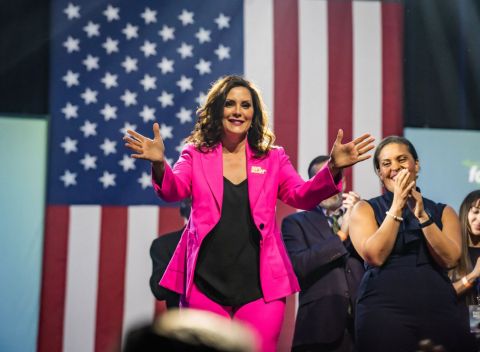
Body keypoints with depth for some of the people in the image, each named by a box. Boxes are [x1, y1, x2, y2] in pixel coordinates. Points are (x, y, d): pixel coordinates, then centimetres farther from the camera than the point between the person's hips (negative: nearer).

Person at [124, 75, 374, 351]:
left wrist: (333, 168, -19)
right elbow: (173, 191, -8)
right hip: (205, 285, 0)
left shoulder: (273, 158, 10)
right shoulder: (195, 154, 7)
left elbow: (302, 196, -1)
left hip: (260, 286, 1)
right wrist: (159, 164, -31)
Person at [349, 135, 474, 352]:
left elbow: (449, 259, -2)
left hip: (439, 311, 2)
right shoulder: (365, 209, 7)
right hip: (383, 312, -2)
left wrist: (421, 215, -8)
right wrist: (397, 206, -7)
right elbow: (375, 256, -9)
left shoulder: (443, 212, 14)